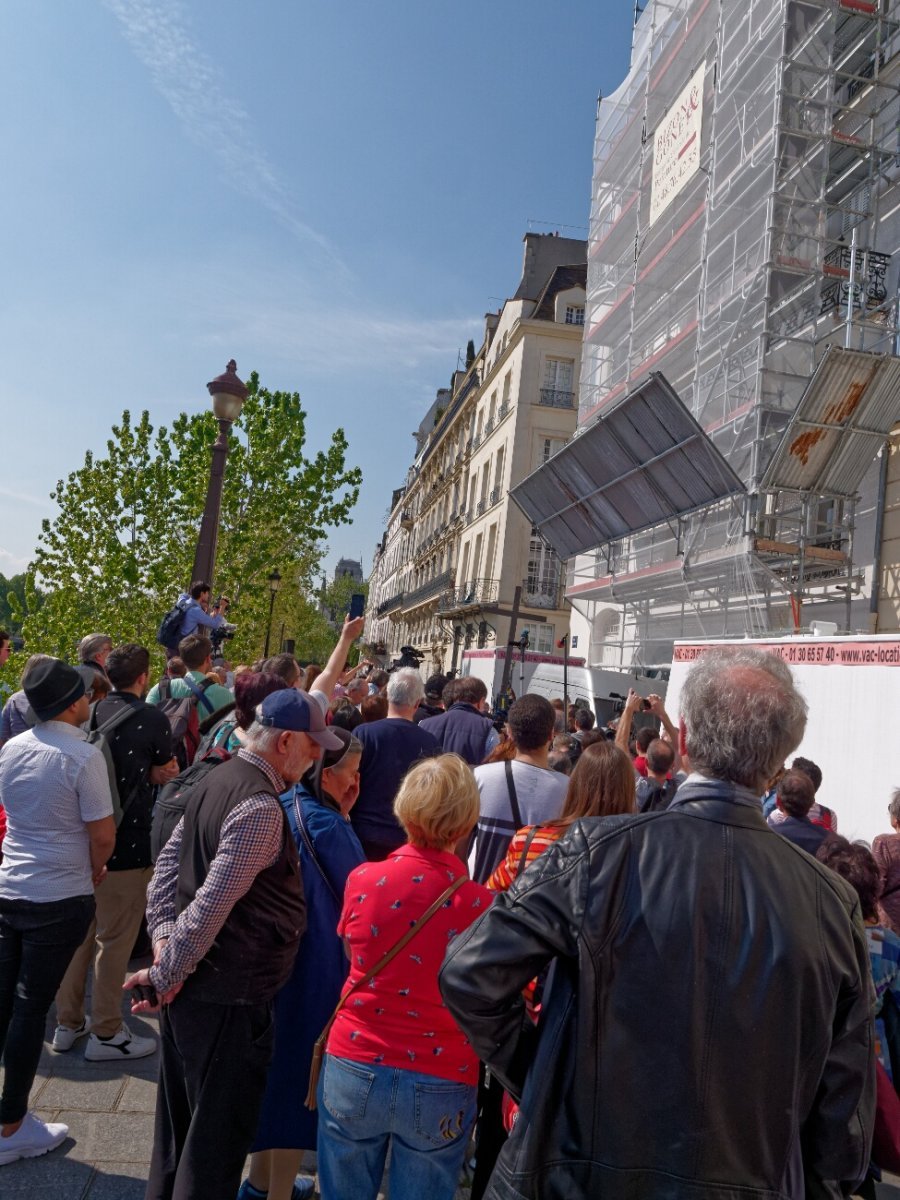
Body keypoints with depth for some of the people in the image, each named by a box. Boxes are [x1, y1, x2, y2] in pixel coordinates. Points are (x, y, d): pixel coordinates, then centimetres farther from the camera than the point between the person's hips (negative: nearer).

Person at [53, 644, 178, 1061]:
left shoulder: (93, 713, 2)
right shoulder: (153, 719, -13)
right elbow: (164, 775, 0)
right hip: (128, 843, -6)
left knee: (81, 932, 17)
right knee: (114, 939, 5)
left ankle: (68, 1022, 30)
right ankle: (106, 1034, 15)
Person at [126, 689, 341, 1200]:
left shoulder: (217, 780, 6)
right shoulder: (261, 807, -24)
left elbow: (167, 866, 7)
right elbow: (212, 906, -28)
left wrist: (165, 941, -2)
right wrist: (164, 975, -18)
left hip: (188, 986, 9)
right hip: (230, 994, -9)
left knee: (181, 1120, 24)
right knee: (219, 1134, 8)